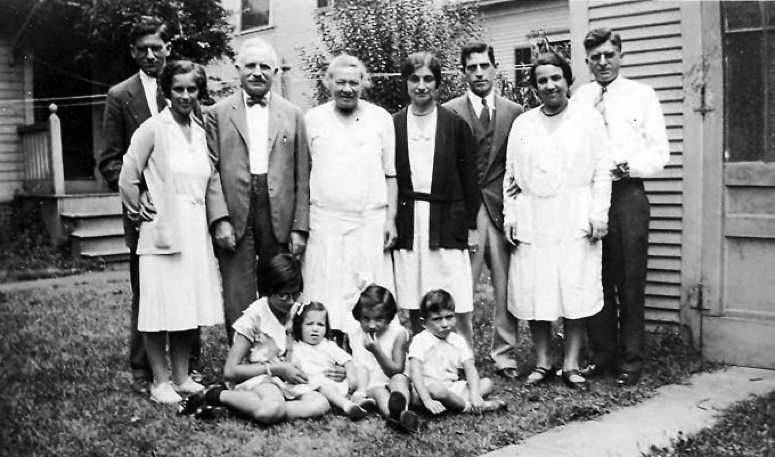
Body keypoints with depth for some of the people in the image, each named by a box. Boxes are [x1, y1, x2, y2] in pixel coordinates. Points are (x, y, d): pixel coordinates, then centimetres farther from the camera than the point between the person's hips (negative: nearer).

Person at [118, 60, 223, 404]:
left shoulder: (201, 131, 9)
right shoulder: (153, 129, -7)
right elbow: (127, 180, -6)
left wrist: (215, 220, 10)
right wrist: (141, 214, 1)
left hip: (195, 231, 5)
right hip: (162, 232, -5)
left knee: (189, 308, 9)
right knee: (161, 310, -2)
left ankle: (182, 377, 20)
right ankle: (160, 382, 9)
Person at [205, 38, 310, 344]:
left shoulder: (292, 115, 10)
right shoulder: (218, 114, 7)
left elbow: (302, 177, 7)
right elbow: (210, 172, 1)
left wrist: (300, 227, 0)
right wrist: (219, 219, -10)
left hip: (280, 219, 1)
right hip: (234, 218, -1)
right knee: (238, 305, 1)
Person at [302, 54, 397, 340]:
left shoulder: (381, 118, 6)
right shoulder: (313, 119, 5)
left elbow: (391, 174, 8)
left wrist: (391, 219, 1)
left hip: (371, 222, 0)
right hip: (325, 223, 0)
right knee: (327, 298, 0)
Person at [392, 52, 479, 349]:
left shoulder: (456, 125, 2)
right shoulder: (393, 126, 5)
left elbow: (469, 178, 5)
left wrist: (472, 225, 3)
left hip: (448, 224, -1)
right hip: (407, 224, 1)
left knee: (460, 307, -2)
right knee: (415, 308, 6)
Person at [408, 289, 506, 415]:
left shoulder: (458, 341, 7)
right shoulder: (420, 341, -11)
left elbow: (470, 369, -1)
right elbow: (415, 373, -21)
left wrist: (475, 394, -19)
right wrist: (427, 401, -33)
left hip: (452, 389, 6)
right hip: (427, 390, -6)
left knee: (487, 383, -4)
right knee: (436, 388, -39)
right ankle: (468, 406, -17)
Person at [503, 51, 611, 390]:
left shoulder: (589, 119, 6)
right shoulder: (522, 124, 12)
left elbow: (602, 169, 2)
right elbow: (511, 174, 13)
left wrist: (599, 213, -6)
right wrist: (509, 215, 5)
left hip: (576, 221, -2)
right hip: (532, 221, 2)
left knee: (575, 293, -2)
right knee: (533, 293, 1)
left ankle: (571, 365, 9)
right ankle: (542, 363, 14)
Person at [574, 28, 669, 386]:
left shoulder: (641, 95, 5)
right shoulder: (578, 99, 10)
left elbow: (660, 153, 1)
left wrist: (627, 166, -13)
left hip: (627, 195, -2)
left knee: (630, 282, 1)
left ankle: (630, 360, 11)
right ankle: (601, 353, 19)